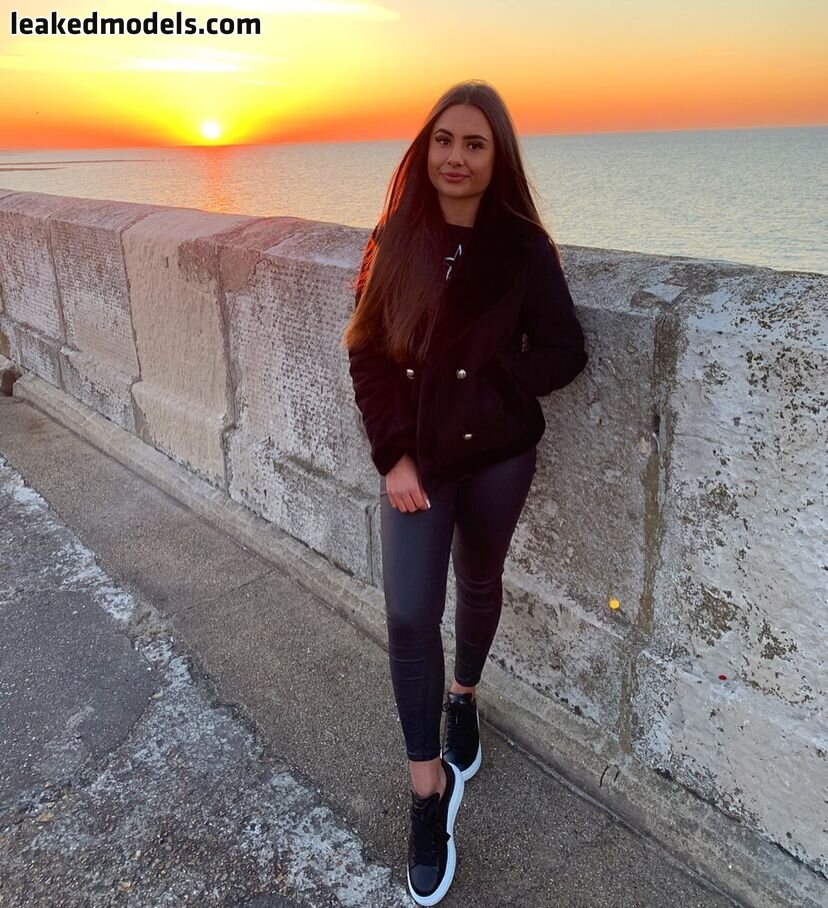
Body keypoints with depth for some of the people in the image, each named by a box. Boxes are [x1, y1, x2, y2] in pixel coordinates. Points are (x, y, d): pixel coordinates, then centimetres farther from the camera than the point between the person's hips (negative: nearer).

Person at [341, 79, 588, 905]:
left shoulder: (523, 248, -8)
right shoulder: (394, 240, -3)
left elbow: (564, 352, -5)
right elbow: (366, 351, -4)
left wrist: (485, 387, -12)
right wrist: (394, 454, -12)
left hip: (498, 453, 0)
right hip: (414, 456, 1)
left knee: (479, 584, 19)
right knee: (409, 616, -4)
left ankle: (464, 698, 48)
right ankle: (429, 787, 12)